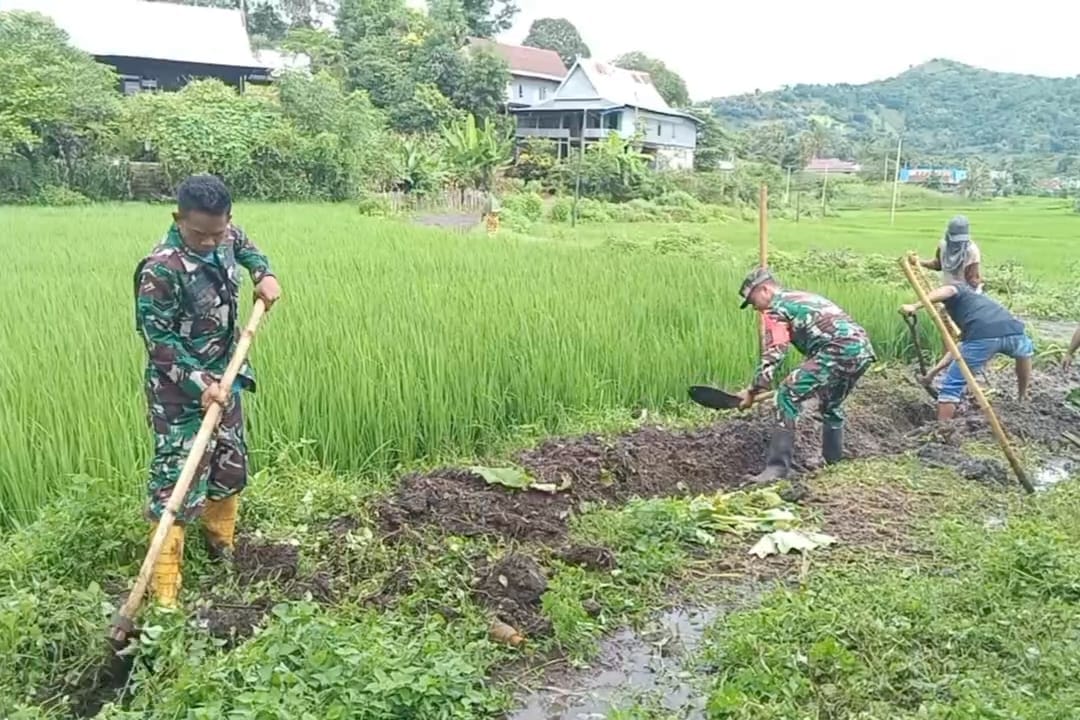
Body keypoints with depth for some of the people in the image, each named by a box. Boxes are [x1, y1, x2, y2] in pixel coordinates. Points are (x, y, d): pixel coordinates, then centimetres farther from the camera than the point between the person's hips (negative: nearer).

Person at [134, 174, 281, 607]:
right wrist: (200, 384, -27)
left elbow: (243, 244, 21)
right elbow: (159, 340, -23)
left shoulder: (225, 236, -6)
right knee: (177, 480, -7)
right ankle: (164, 588, 1)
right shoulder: (161, 270, -27)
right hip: (180, 390, -7)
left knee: (230, 465, 19)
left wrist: (264, 273, 5)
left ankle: (221, 543, 42)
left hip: (224, 378, 8)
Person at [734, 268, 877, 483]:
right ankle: (833, 459, 39)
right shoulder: (803, 297, 31)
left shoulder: (776, 308, 4)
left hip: (839, 351, -9)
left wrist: (753, 391, 2)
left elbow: (772, 355, -4)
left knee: (788, 396, -7)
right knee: (831, 405, 29)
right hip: (863, 348, 9)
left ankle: (778, 466, -10)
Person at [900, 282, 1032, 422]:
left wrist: (915, 306, -10)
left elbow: (948, 291, -1)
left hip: (982, 337, -7)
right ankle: (1023, 398, 50)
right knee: (1024, 351, 43)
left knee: (952, 386, 7)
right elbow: (961, 348, 43)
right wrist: (934, 371, 45)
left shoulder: (959, 289, 28)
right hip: (1013, 331, 7)